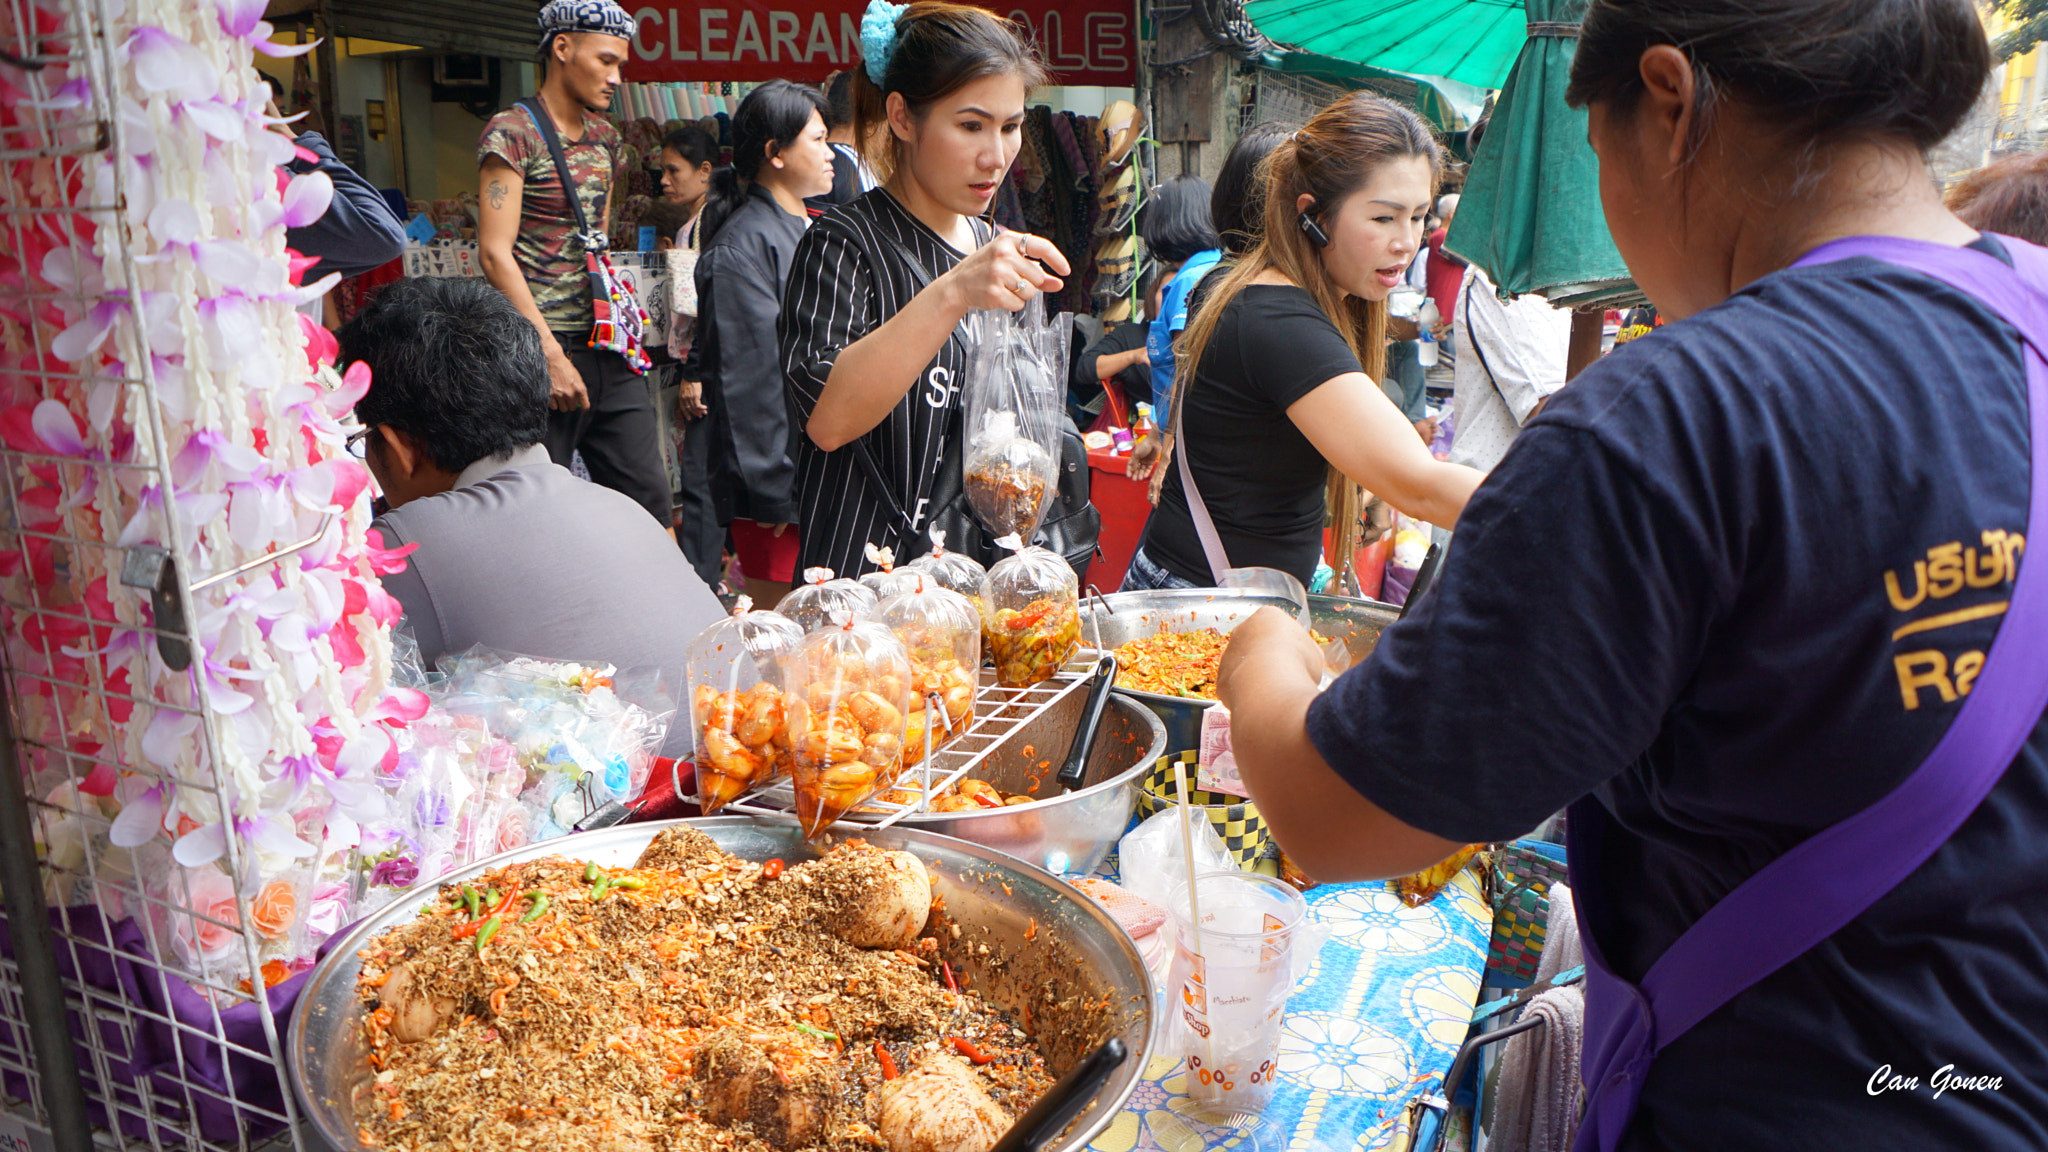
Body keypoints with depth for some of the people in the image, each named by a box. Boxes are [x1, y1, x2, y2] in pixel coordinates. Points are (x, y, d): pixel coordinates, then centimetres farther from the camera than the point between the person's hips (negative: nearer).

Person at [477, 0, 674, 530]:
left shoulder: (604, 136, 16)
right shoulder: (513, 132, -6)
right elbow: (495, 253, -13)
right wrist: (553, 356, -17)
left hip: (606, 348, 7)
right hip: (544, 346, -7)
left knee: (647, 496, 3)